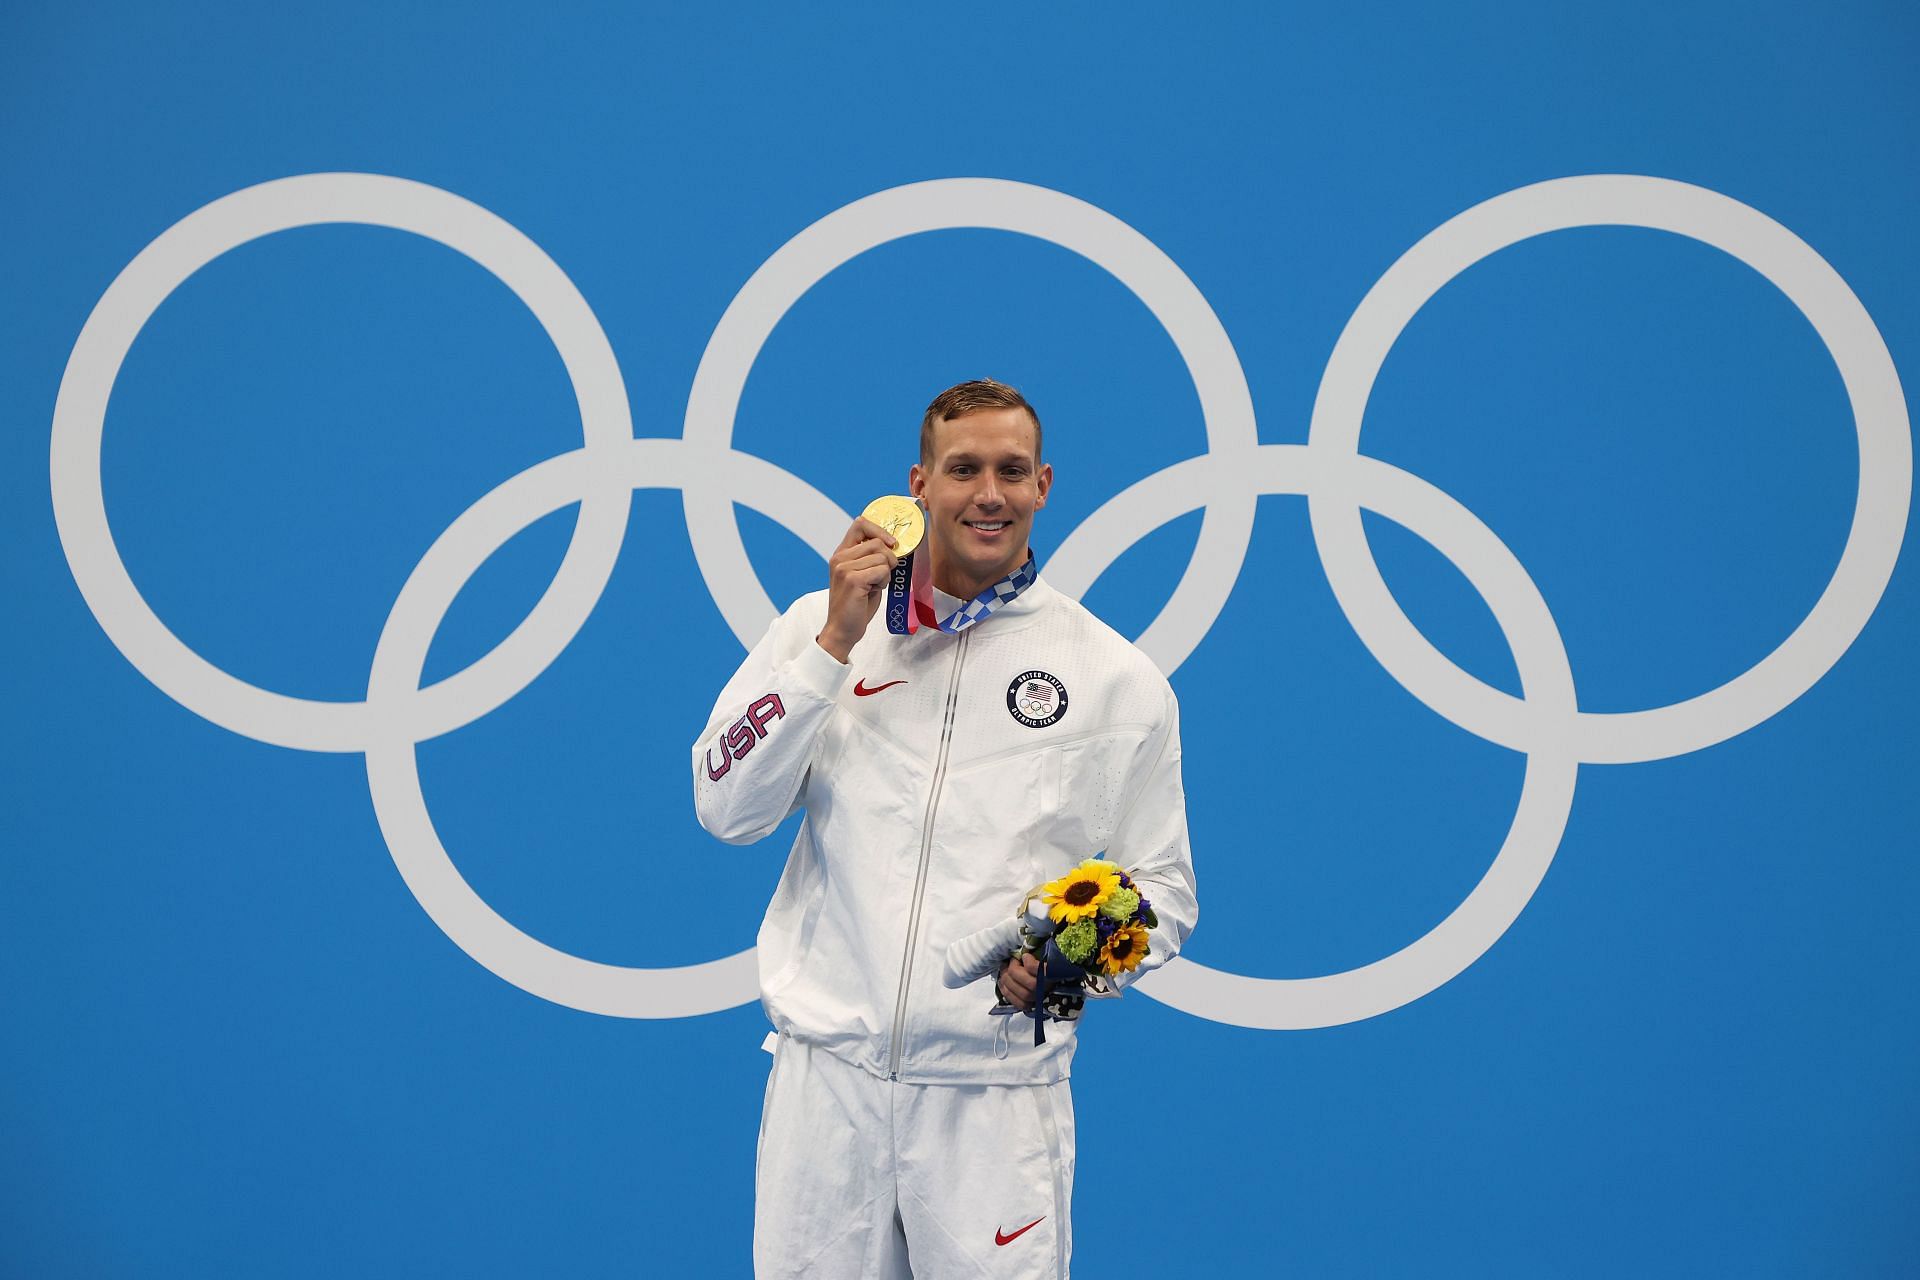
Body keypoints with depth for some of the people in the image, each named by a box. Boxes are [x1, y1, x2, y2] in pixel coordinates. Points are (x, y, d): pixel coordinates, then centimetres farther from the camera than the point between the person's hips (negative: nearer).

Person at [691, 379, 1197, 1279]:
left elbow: (1162, 888, 8)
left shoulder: (1119, 679, 4)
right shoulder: (825, 622, 7)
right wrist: (836, 644, -9)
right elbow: (726, 809, -2)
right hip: (825, 1068, 1)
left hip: (997, 1083, -1)